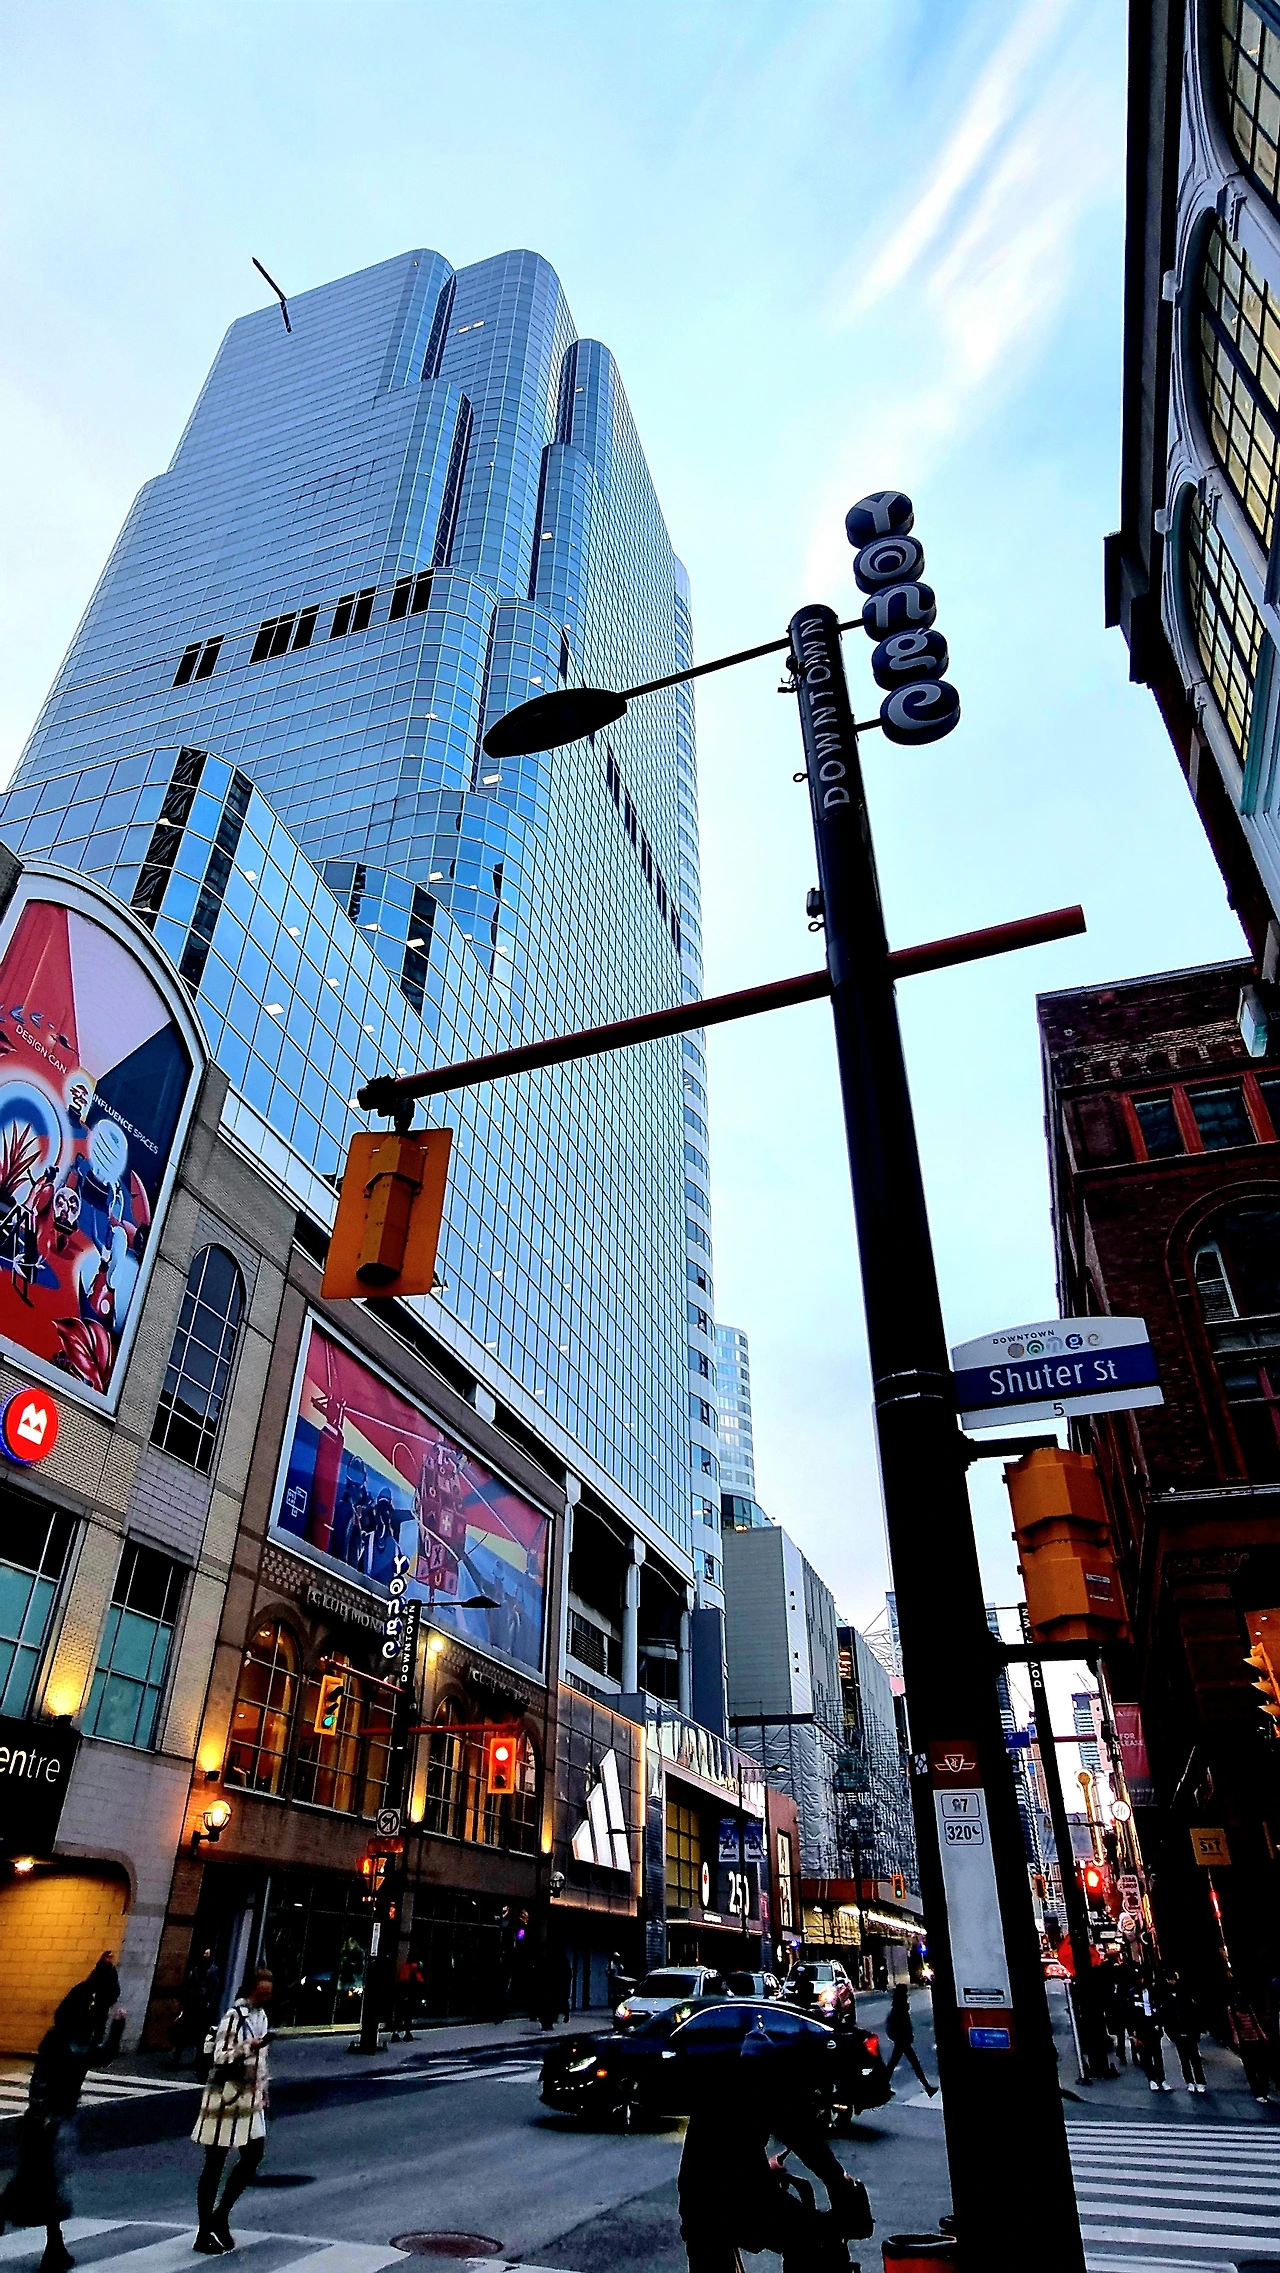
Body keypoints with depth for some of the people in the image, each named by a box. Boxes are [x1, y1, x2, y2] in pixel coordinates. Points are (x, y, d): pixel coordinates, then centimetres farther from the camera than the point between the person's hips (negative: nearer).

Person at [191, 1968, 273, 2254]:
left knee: (254, 2154, 8)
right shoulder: (235, 2015, -17)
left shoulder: (261, 2015, 9)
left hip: (249, 2098, 8)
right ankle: (204, 2235, 14)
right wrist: (249, 2047, -35)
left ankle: (220, 2217, 23)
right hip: (227, 2096, -8)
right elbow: (220, 2056, -20)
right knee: (215, 2164, 2)